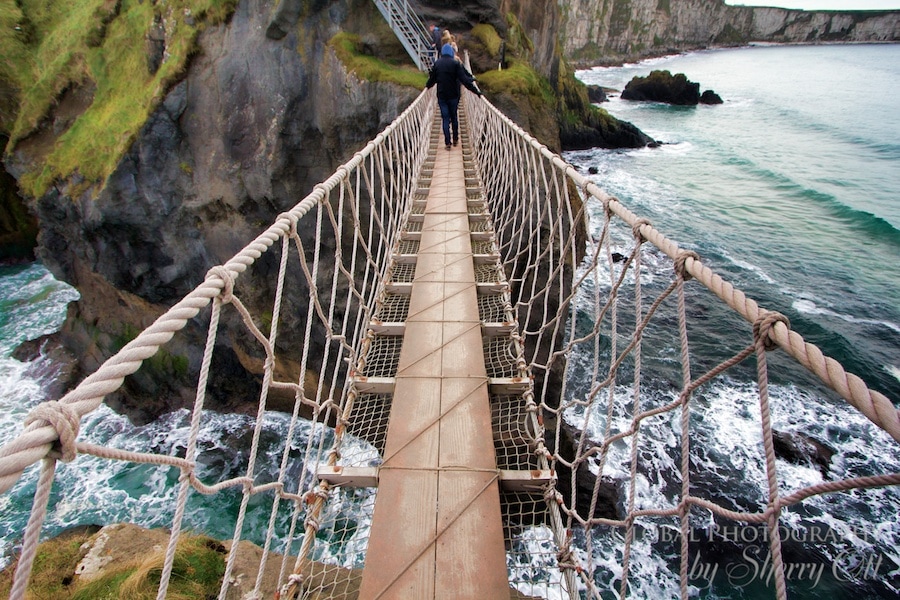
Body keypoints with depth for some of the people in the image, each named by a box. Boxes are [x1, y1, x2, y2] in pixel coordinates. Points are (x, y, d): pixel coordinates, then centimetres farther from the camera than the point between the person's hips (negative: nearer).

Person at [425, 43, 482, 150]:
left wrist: (427, 86, 30)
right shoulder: (456, 63, -6)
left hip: (441, 96, 1)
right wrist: (476, 91, -10)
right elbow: (464, 79, -12)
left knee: (445, 118, 4)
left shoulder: (437, 63, 1)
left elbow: (432, 79, 8)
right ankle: (455, 139, 21)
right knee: (454, 117, 15)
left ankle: (447, 143, -2)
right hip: (453, 95, -1)